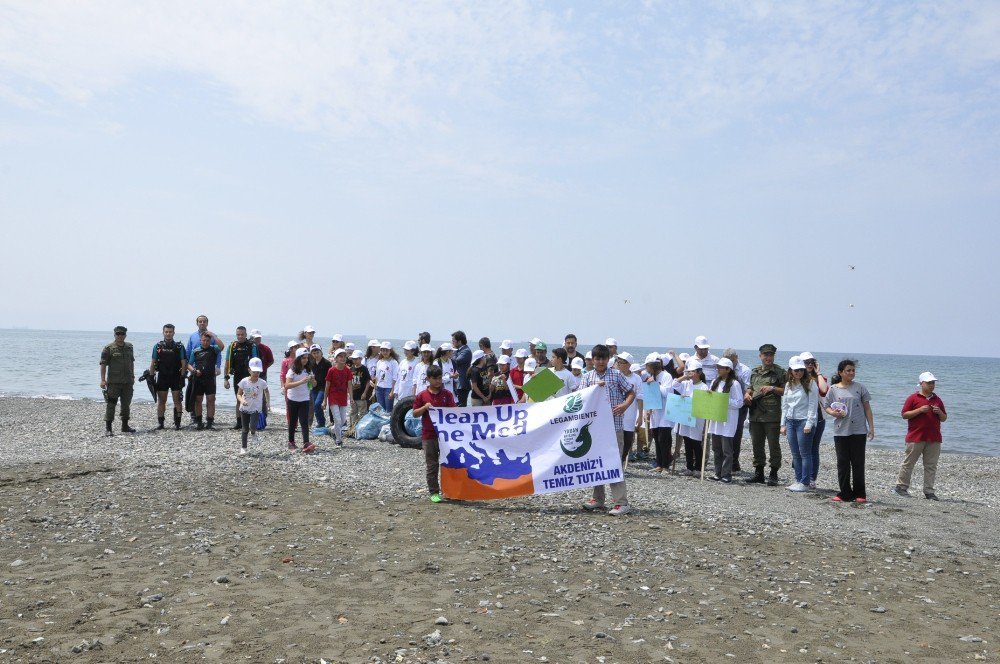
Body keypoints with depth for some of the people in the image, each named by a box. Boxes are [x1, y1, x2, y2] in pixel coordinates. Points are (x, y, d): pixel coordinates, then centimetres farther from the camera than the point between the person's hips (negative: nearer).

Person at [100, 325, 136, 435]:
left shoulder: (129, 347, 11)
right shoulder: (109, 348, -6)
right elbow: (103, 364, -9)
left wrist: (132, 376, 17)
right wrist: (103, 379, -15)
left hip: (128, 381, 5)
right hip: (113, 381, -5)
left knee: (126, 404, 12)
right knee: (111, 404, -4)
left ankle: (125, 426, 23)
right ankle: (108, 428, 1)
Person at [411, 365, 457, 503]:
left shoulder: (447, 394, 2)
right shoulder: (422, 396, 2)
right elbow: (415, 414, 4)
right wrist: (425, 407, -13)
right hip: (429, 435, 0)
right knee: (432, 465, 6)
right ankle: (434, 492, 14)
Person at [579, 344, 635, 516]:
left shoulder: (616, 374, 2)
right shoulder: (587, 377, 9)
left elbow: (631, 393, 7)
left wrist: (625, 405, -12)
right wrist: (595, 388, -14)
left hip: (614, 425, -4)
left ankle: (621, 503, -5)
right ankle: (598, 499, 22)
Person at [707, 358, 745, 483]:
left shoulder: (734, 384, -8)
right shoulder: (715, 382, 13)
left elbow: (739, 403, -11)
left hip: (728, 420, -7)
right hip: (715, 419, 7)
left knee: (726, 449, -3)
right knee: (716, 448, 11)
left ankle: (726, 474, 3)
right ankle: (718, 473, 19)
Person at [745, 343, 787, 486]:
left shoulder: (780, 372, -1)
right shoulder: (754, 372, 15)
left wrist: (773, 388, -16)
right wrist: (747, 394, 5)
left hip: (772, 415, -5)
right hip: (755, 414, 5)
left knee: (773, 445, -1)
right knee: (756, 444, 11)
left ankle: (773, 475, 7)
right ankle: (758, 473, 21)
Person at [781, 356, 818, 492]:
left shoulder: (810, 384, -6)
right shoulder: (788, 385, 13)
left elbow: (813, 405, -10)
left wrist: (809, 424, -15)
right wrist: (783, 424, 12)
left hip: (804, 422, -6)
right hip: (790, 422, 6)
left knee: (805, 454, -2)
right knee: (795, 454, 10)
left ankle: (805, 482, 2)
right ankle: (798, 480, 17)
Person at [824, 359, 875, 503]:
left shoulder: (859, 387, 5)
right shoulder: (833, 389, 5)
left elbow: (867, 408, 6)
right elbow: (826, 406, 8)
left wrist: (871, 427, 2)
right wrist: (833, 413, -14)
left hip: (859, 431, -1)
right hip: (841, 431, 1)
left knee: (858, 462, 2)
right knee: (843, 463, 4)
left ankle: (859, 494, 11)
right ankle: (845, 494, 13)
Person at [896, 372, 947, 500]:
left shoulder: (937, 399, 15)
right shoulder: (913, 398, 0)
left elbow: (944, 418, 19)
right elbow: (904, 414, -5)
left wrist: (939, 412, -2)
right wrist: (919, 410, -17)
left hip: (934, 439, 5)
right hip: (916, 437, -4)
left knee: (931, 466, 5)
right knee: (908, 463, 2)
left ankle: (929, 492, 10)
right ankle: (901, 486, 13)